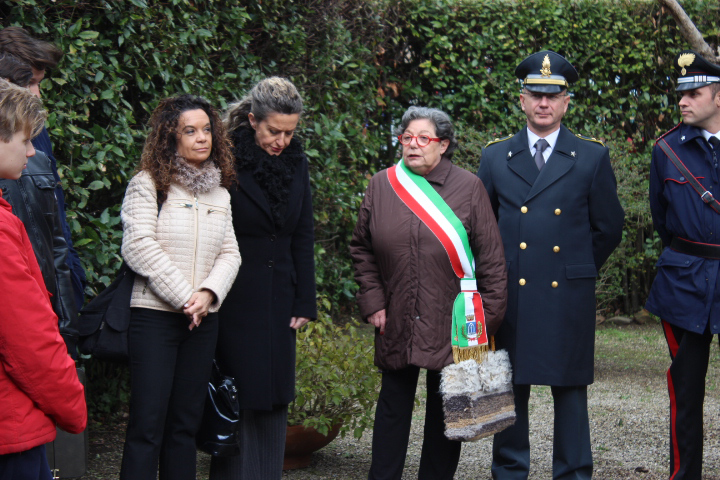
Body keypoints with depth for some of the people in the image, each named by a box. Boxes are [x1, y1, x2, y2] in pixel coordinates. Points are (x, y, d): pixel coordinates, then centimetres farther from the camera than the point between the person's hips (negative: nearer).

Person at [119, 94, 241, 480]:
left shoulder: (219, 193, 15)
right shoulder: (148, 185, -2)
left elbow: (230, 254, 10)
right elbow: (139, 247, -11)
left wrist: (209, 293, -9)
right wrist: (185, 297, -12)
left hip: (203, 319, 5)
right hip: (155, 315, -5)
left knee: (186, 422, 7)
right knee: (148, 423, -7)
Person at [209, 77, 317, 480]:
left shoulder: (296, 162, 6)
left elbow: (303, 238, 10)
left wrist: (305, 303, 6)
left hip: (279, 299, 5)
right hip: (235, 301, -5)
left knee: (275, 401, 9)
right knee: (237, 402, -3)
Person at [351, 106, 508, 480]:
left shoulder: (469, 187, -3)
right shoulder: (382, 185, 3)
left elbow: (491, 258, -3)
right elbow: (361, 248, 11)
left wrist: (488, 319, -7)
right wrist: (372, 302, 2)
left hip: (452, 325, -2)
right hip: (396, 324, 2)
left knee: (445, 410, 7)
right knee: (393, 405, 9)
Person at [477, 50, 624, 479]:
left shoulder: (593, 158, 4)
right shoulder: (495, 158, 8)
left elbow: (609, 228, 9)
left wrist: (579, 269, 10)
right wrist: (498, 273, 10)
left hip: (569, 298, -1)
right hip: (510, 294, 1)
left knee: (571, 388, 3)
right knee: (509, 387, 6)